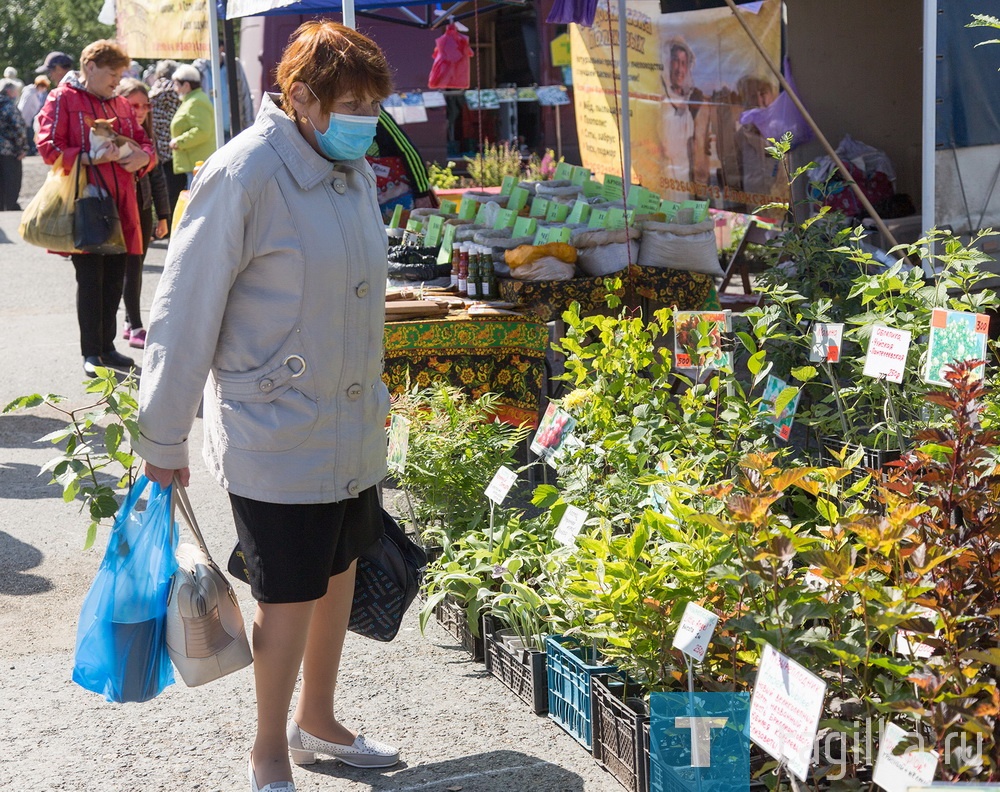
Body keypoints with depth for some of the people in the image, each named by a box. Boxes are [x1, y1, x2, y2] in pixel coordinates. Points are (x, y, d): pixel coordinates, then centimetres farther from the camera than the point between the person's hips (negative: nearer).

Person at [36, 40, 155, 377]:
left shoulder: (121, 104, 18)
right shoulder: (62, 99, -2)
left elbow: (145, 142, 21)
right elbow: (49, 148, -10)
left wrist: (143, 157, -4)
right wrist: (91, 157, -22)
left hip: (120, 206, 6)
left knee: (114, 279, 9)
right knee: (90, 279, -4)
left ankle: (107, 347, 19)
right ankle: (91, 353, 4)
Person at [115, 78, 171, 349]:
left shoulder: (146, 136, 10)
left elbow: (157, 176, 13)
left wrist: (163, 215, 12)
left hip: (143, 210, 6)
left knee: (135, 268, 11)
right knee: (131, 268, -6)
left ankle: (130, 323, 19)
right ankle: (135, 329, -4)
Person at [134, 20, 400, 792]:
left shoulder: (355, 170, 4)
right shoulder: (245, 176, -19)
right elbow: (184, 313, -15)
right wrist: (164, 438, -11)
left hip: (353, 429, 7)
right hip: (275, 436, -7)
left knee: (340, 573, 18)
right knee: (292, 596, 1)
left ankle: (317, 720, 38)